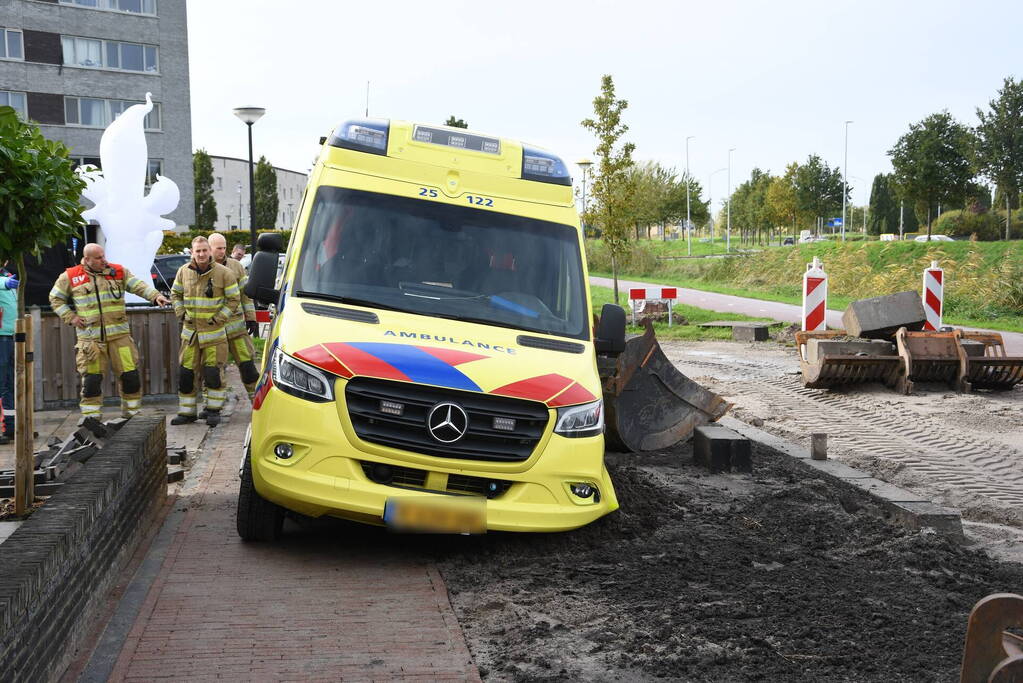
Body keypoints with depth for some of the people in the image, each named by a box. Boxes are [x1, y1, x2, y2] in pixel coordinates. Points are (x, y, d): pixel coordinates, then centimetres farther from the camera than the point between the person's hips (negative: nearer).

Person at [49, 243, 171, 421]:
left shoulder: (118, 272, 8)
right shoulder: (71, 277, 5)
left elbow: (139, 286, -3)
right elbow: (55, 298, 15)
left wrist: (155, 296, -21)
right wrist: (70, 317, 2)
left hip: (119, 334, 1)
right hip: (90, 337, -1)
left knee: (130, 375, 1)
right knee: (91, 379, -2)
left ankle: (131, 413, 17)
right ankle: (91, 418, 9)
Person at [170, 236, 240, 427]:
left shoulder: (223, 273, -8)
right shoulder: (184, 271, 3)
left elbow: (234, 299, -3)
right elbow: (175, 293, 18)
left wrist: (219, 318, -10)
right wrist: (180, 313, 5)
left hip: (214, 332, -3)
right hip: (190, 331, 4)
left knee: (214, 373, -2)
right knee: (186, 373, 5)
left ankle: (213, 411, 12)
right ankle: (187, 412, 16)